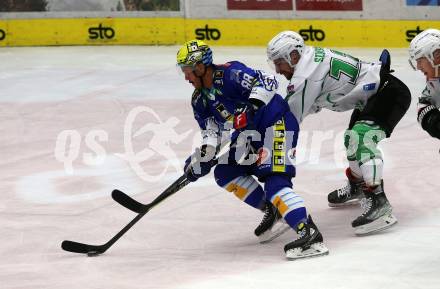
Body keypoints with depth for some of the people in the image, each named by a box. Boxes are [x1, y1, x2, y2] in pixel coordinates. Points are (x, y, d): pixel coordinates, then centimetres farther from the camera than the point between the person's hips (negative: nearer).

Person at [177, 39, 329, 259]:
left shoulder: (229, 74, -19)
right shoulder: (200, 100, 8)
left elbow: (268, 82, -28)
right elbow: (211, 133, 10)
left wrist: (251, 106, -40)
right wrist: (200, 159, -4)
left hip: (277, 123, -10)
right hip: (251, 132, 10)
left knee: (274, 181, -24)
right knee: (225, 173, 6)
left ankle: (309, 234, -35)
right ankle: (272, 210, 10)